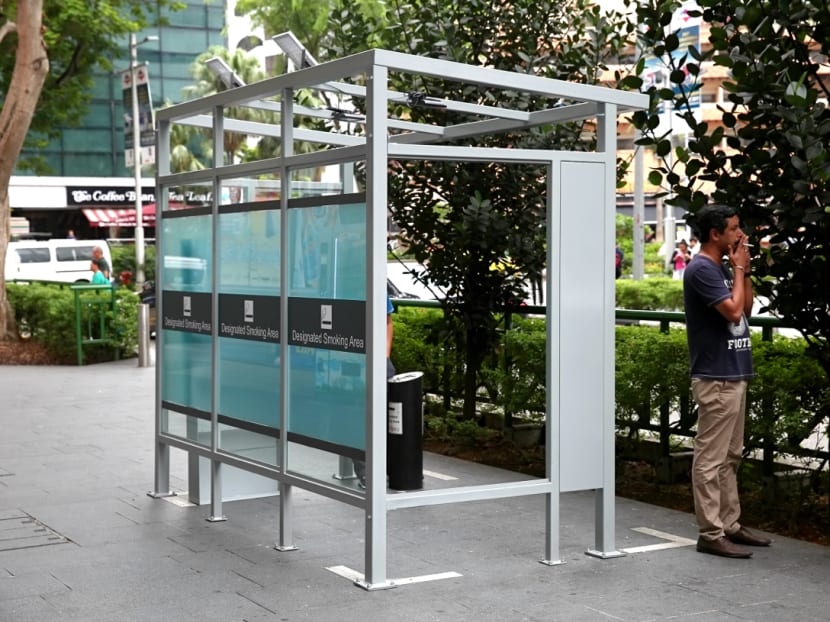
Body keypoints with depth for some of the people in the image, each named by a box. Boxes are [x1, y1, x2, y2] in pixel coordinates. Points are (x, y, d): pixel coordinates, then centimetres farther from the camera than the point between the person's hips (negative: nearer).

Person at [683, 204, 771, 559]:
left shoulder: (722, 268, 14)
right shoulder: (701, 269, -14)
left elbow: (747, 308, 19)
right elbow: (733, 311, -20)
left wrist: (743, 270, 8)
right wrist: (739, 268, -9)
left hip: (734, 373, 10)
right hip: (716, 377, -10)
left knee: (730, 457, 15)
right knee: (711, 459, -5)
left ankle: (729, 524, 23)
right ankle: (711, 534, -2)